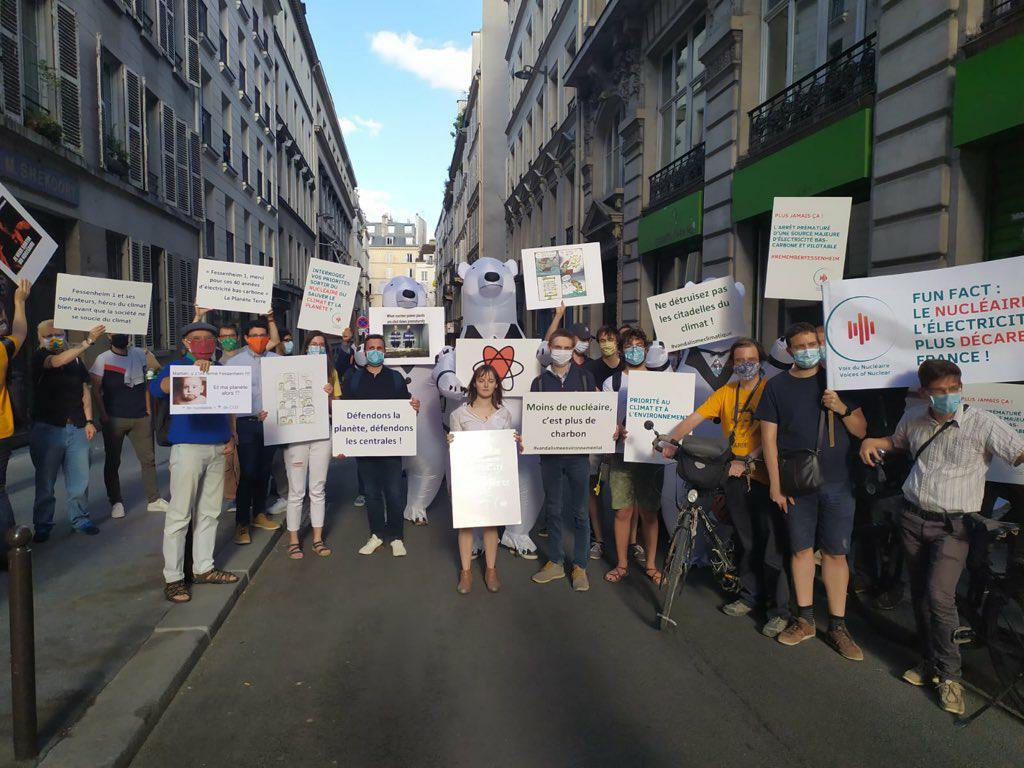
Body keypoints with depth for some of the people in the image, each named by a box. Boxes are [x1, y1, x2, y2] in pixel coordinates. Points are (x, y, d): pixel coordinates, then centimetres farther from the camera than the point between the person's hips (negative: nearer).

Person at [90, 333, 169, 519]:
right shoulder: (103, 359, -1)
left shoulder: (139, 354, 11)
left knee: (148, 458, 4)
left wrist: (148, 410, 9)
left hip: (141, 418, 3)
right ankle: (116, 502, 16)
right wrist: (104, 416, -11)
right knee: (113, 461, 5)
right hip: (114, 419, -3)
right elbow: (96, 390, -4)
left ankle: (154, 499, 12)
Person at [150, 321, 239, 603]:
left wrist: (231, 437, 12)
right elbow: (156, 389, -19)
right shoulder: (177, 367, 1)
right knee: (179, 514, -4)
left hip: (217, 449, 6)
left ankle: (203, 568, 23)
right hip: (187, 448, -6)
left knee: (209, 512, 12)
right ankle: (173, 577, 6)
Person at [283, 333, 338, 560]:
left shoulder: (331, 372, 9)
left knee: (318, 490, 8)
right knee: (296, 491, 2)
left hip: (321, 435, 2)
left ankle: (318, 539, 17)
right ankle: (293, 540, 13)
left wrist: (330, 395, -10)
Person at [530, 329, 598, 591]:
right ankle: (555, 562, 23)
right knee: (552, 509, 10)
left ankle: (580, 566, 16)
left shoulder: (584, 377, 4)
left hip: (578, 452, -1)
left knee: (579, 511, 5)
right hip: (550, 453, 1)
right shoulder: (540, 381, 7)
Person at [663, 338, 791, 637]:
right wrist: (670, 441, -11)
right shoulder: (725, 393, 11)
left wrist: (747, 461, -24)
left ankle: (781, 610, 6)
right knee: (746, 540, 13)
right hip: (736, 476, 4)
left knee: (772, 543, -3)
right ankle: (750, 595, 27)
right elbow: (693, 419, 5)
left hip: (765, 475, -4)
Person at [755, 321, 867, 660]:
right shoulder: (776, 386, 4)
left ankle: (837, 626, 12)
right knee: (801, 549, 7)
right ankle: (804, 619, 19)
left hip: (837, 482, 0)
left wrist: (842, 408, -14)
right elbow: (769, 437, 1)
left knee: (836, 552, 2)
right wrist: (775, 484, -5)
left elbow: (861, 431, 6)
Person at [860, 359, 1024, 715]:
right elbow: (896, 442, 27)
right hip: (913, 519, 5)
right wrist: (872, 441, 7)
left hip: (953, 525, -5)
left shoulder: (984, 424, -11)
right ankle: (930, 662, 29)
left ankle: (949, 674, 2)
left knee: (939, 594, -16)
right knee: (919, 595, 12)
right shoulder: (913, 420, 6)